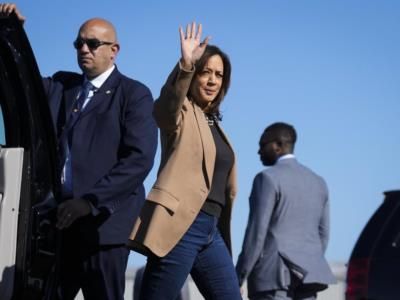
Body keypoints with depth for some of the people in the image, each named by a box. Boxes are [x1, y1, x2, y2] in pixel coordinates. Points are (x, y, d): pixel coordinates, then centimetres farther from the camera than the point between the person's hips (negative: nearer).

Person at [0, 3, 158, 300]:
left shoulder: (134, 94, 1)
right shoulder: (60, 85, 19)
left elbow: (139, 159, -10)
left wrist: (90, 202, -18)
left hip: (102, 221, -4)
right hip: (58, 219, 5)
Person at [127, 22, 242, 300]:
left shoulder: (213, 122, 22)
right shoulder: (181, 112, 1)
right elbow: (170, 99, -26)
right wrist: (185, 66, -43)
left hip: (212, 229, 8)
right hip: (180, 225, -8)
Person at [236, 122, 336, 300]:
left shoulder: (268, 178, -7)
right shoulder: (318, 182, 16)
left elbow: (256, 232, -11)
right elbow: (323, 234, 17)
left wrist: (238, 278, -7)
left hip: (273, 272, -7)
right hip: (306, 273, 7)